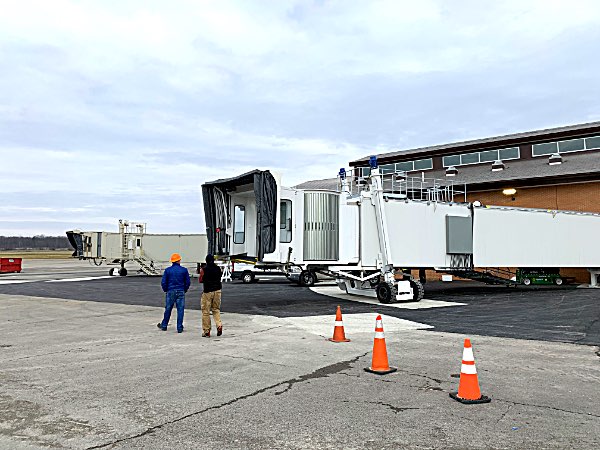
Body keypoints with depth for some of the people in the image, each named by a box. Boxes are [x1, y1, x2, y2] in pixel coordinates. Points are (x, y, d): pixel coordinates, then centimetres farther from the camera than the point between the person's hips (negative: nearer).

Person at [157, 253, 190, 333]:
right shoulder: (184, 270, -1)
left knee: (168, 309, 12)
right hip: (181, 292, -1)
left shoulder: (168, 270, -1)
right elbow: (187, 282, 2)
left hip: (170, 291, 1)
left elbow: (163, 282, 0)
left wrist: (165, 290, 14)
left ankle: (164, 325, 24)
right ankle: (179, 328, 2)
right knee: (180, 310, 2)